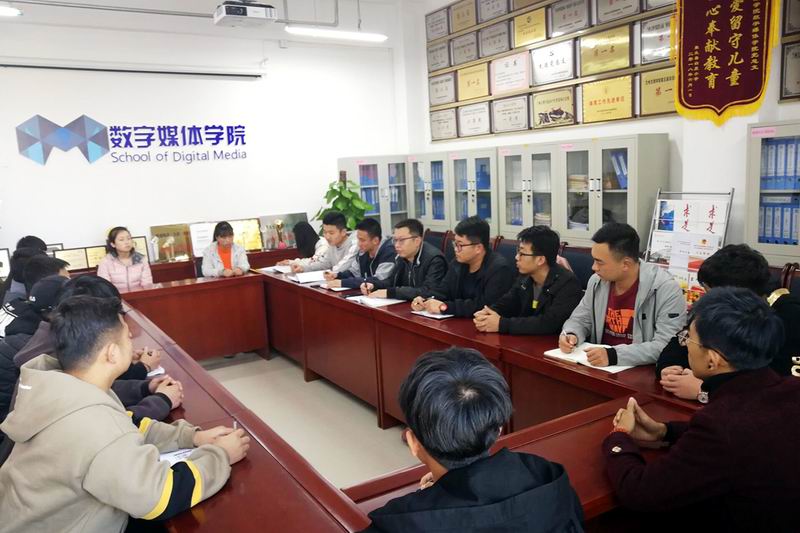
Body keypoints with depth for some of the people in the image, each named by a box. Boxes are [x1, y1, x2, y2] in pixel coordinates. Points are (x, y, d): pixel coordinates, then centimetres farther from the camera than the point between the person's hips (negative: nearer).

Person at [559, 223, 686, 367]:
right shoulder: (597, 282, 2)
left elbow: (667, 347, -21)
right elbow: (580, 319, 14)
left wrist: (614, 355, -31)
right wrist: (572, 335, -8)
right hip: (600, 368, 5)